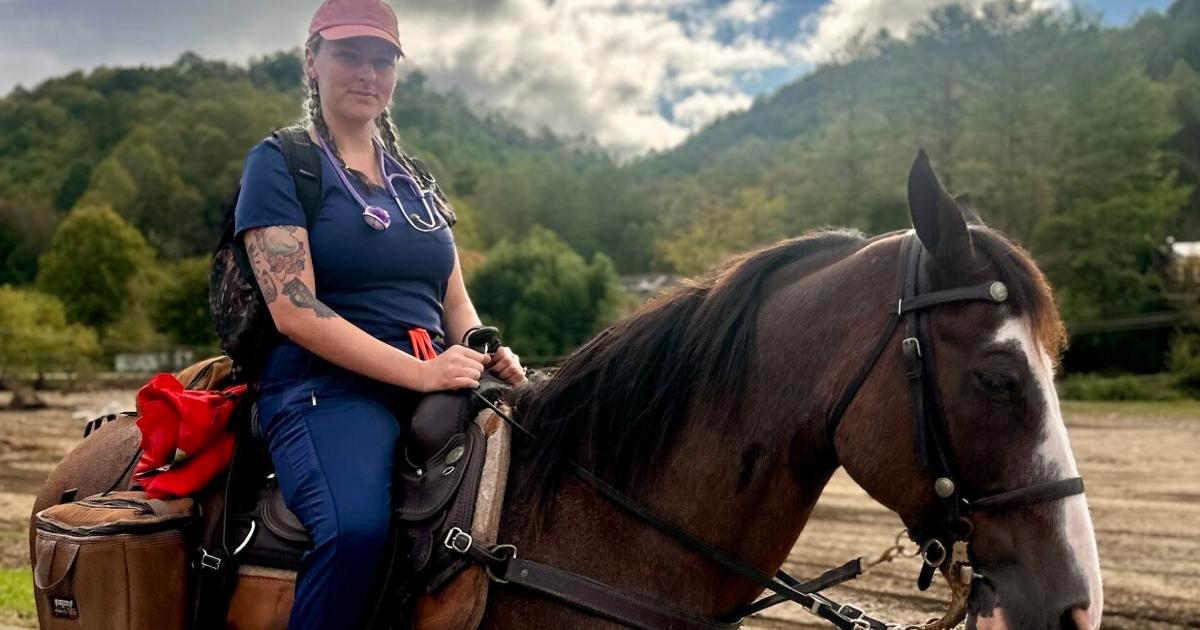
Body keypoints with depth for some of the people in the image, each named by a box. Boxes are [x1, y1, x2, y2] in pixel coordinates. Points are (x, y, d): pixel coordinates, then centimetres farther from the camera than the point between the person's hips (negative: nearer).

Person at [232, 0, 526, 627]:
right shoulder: (279, 164, 2)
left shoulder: (414, 180, 21)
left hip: (435, 383, 7)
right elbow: (293, 310, -11)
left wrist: (488, 355, -3)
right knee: (357, 529, -36)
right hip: (325, 388, -6)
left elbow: (456, 302, 21)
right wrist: (419, 370, -19)